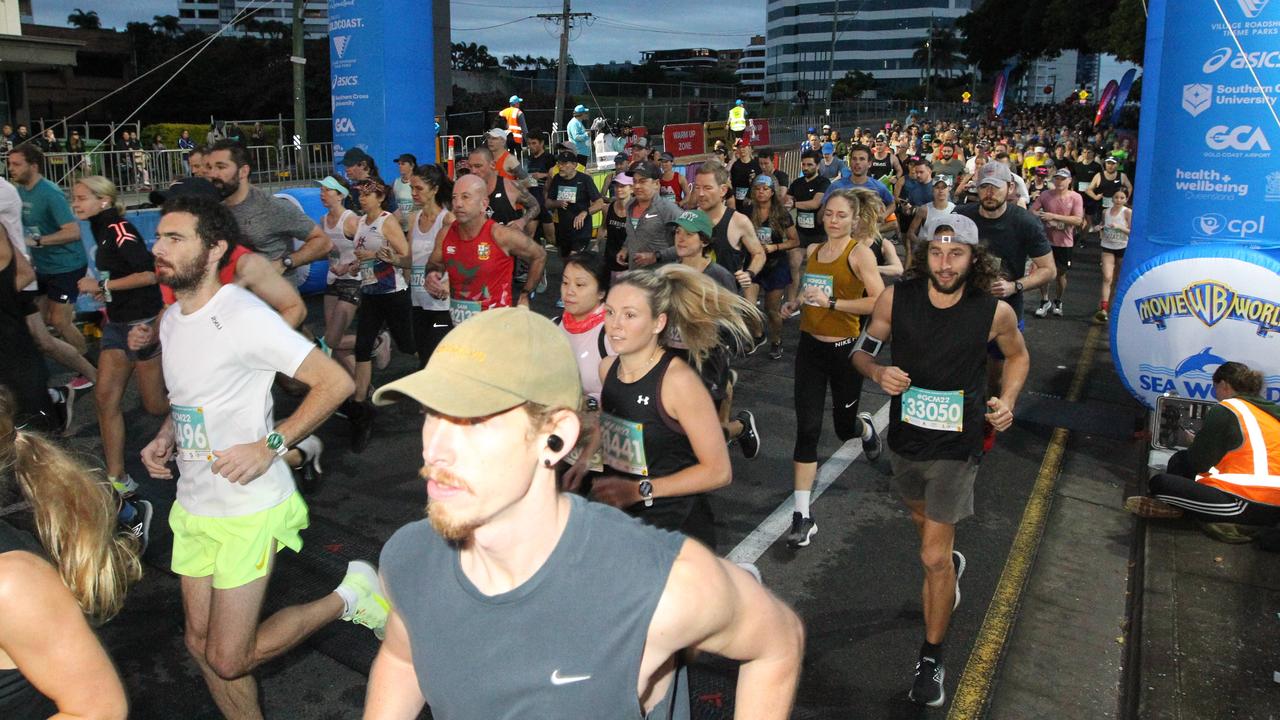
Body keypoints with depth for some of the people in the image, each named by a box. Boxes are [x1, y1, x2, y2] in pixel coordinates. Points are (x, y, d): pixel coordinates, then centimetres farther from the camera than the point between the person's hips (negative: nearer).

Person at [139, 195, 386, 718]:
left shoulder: (243, 316, -18)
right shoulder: (172, 320, 8)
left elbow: (336, 382, -21)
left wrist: (270, 445, -24)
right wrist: (164, 439, 6)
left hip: (248, 509, -8)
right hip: (193, 504, 8)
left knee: (228, 659, -2)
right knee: (202, 644, 15)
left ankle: (348, 596, 13)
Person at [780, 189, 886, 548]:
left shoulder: (859, 252, -10)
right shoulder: (812, 251, 7)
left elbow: (880, 302, -20)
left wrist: (832, 302, -25)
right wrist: (796, 303, 4)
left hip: (845, 349, -4)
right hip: (810, 345, 4)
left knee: (845, 427, 14)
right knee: (807, 428, -4)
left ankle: (864, 427, 55)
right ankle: (802, 515, -1)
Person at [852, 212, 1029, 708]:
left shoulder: (995, 312, -16)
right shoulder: (896, 299, -14)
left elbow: (1017, 356, 5)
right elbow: (861, 351, -2)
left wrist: (1006, 401, -11)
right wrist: (878, 372, -24)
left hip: (956, 445, -3)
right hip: (904, 436, 3)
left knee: (933, 556, -5)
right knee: (924, 518, 29)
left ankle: (931, 658, 14)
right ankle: (951, 563, 64)